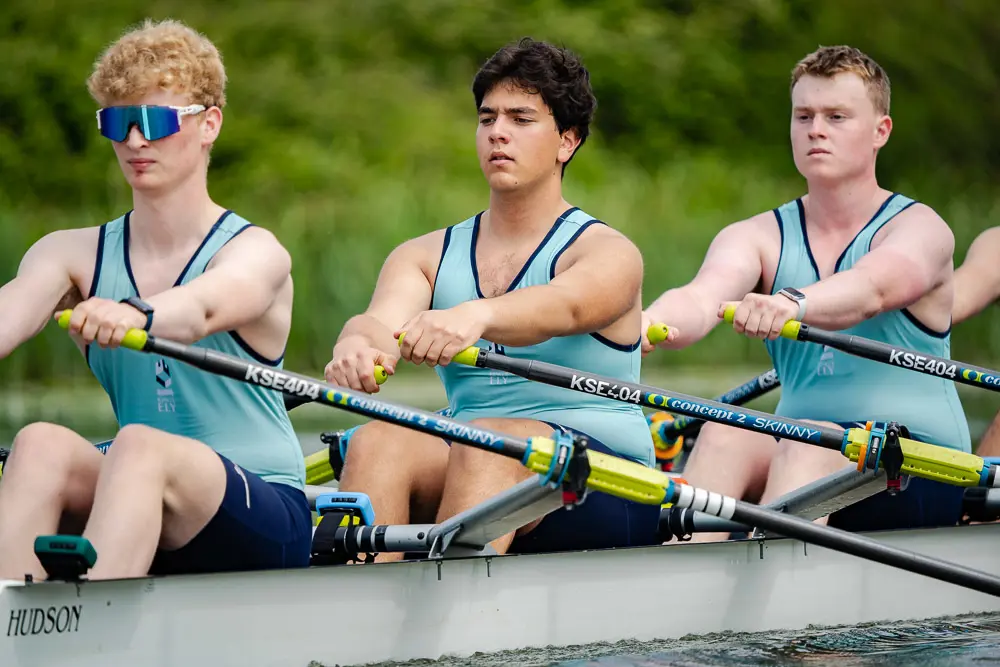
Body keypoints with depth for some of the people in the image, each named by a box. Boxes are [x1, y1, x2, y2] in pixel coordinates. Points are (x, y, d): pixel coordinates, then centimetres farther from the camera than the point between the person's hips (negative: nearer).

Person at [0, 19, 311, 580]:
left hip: (267, 523, -4)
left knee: (141, 446, -34)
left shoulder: (255, 254, -3)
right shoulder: (73, 255, 10)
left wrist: (134, 315, -52)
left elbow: (205, 308, -28)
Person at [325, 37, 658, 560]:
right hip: (465, 470, 4)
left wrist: (475, 315, -46)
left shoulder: (607, 254, 1)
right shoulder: (425, 257, 15)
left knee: (487, 442, -34)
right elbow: (385, 317, -7)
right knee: (376, 443, -27)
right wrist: (359, 342, -34)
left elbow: (565, 306, -23)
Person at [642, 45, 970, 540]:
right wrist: (643, 327, -39)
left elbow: (871, 290, -27)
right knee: (724, 433, -27)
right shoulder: (757, 237, 8)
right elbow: (703, 297, -14)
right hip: (794, 455, 4)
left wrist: (790, 303, -50)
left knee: (811, 443, -34)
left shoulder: (919, 229, -3)